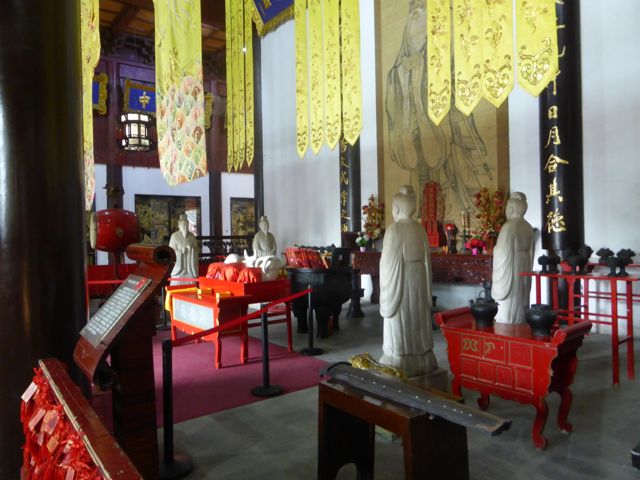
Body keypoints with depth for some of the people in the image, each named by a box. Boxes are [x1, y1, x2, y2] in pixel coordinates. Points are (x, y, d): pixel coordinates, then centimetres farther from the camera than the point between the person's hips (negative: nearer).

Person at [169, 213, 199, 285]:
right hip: (179, 267, -2)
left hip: (191, 268, 3)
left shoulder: (192, 236, 8)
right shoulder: (174, 236, 0)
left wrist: (192, 249, -5)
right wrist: (181, 250, -13)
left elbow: (197, 250, 12)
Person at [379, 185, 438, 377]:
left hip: (400, 283, -6)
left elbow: (389, 262, -16)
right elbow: (426, 259, 8)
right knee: (417, 323, 15)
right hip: (419, 282, 7)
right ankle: (421, 362, 24)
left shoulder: (394, 230, -16)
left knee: (400, 326, 2)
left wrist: (386, 286, -6)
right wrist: (424, 285, 15)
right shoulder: (420, 229, 4)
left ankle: (401, 366, 8)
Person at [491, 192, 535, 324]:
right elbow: (530, 251, 13)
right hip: (524, 268, 8)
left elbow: (502, 252, -19)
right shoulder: (528, 227, 7)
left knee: (507, 303, -2)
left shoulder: (509, 226, -17)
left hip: (510, 268, -8)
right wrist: (527, 270, 19)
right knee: (520, 302, 14)